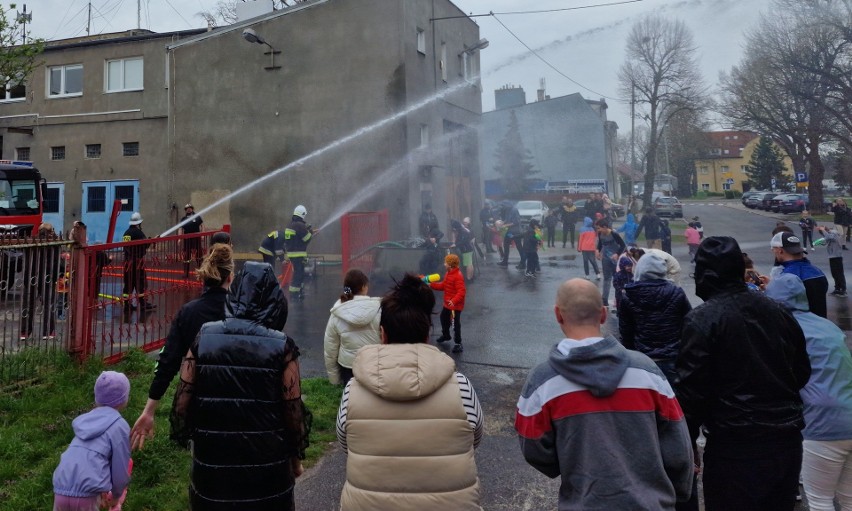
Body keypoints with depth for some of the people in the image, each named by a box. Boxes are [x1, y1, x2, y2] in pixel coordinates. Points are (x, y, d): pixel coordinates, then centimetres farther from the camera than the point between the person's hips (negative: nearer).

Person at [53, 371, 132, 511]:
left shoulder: (86, 419, 20)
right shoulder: (119, 425, -1)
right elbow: (120, 470, 1)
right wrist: (116, 495, 21)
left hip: (60, 491, 6)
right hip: (86, 495, -6)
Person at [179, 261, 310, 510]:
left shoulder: (203, 338, -7)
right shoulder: (281, 347, -14)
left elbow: (184, 404, -3)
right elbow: (293, 411, -10)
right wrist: (296, 456, 7)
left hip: (211, 462, 2)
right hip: (267, 466, -2)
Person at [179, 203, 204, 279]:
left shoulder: (197, 217, 3)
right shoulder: (183, 219, 5)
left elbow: (202, 225, 5)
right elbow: (180, 229, 1)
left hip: (196, 239, 0)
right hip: (187, 239, 0)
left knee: (199, 254, 9)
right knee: (186, 256, 4)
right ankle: (186, 273, 10)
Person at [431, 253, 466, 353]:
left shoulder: (458, 276, -26)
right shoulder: (448, 274, 5)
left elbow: (462, 291, -32)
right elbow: (442, 286, 14)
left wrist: (454, 301, -41)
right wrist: (431, 285, 8)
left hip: (455, 305, -10)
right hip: (447, 303, 10)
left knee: (455, 324, -3)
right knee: (443, 318, 27)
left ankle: (458, 344, 7)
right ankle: (446, 335, 50)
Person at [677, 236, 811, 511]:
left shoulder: (702, 319, -15)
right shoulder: (776, 310, 6)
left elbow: (690, 389, -15)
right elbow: (802, 372, 14)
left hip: (734, 447, -6)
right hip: (787, 441, 7)